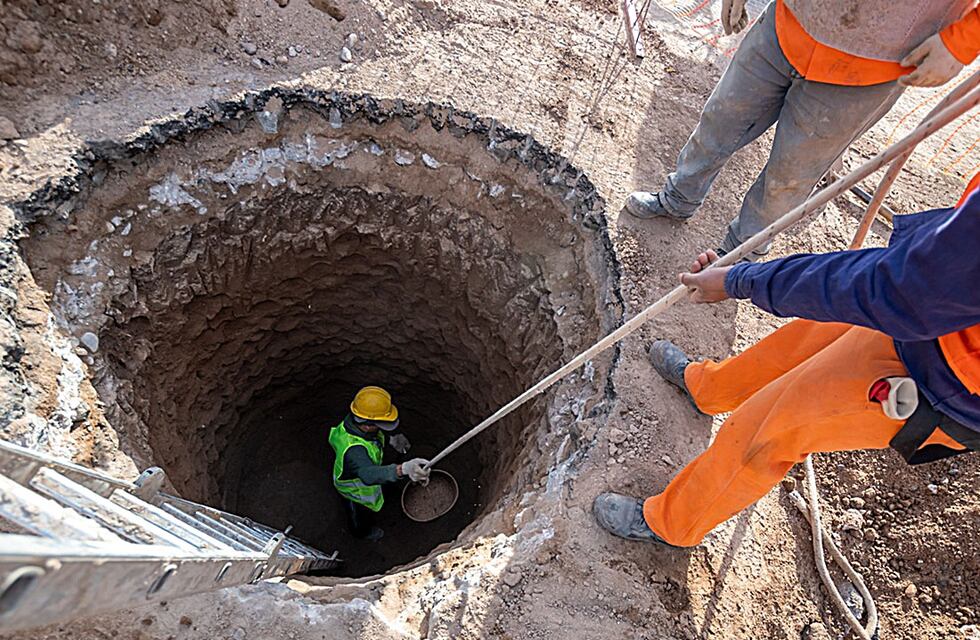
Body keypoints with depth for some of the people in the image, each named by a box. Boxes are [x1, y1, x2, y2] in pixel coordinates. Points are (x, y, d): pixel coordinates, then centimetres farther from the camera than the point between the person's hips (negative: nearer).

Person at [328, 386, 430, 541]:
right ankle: (362, 532, 63)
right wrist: (402, 469, -84)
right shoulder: (353, 449, -53)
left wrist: (390, 440, -17)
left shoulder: (354, 421, -28)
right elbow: (369, 474, -69)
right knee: (360, 516, 30)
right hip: (355, 491, -7)